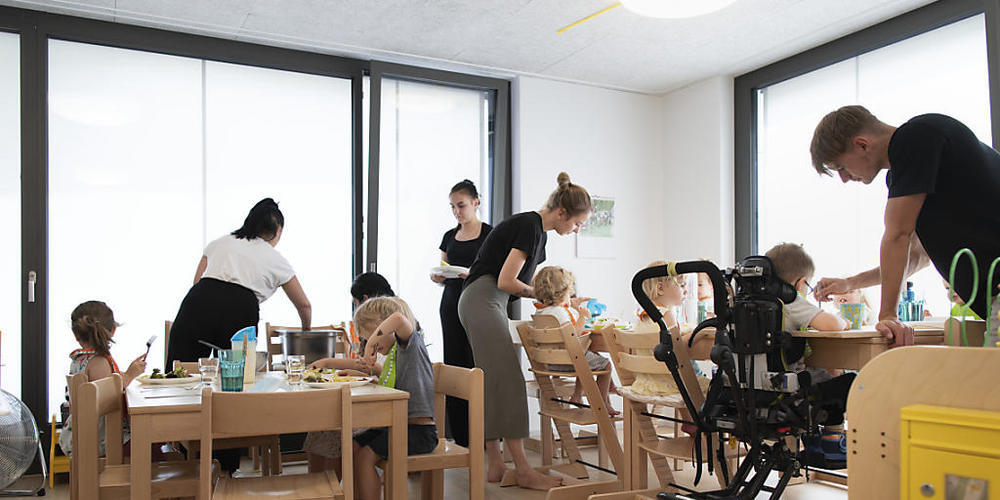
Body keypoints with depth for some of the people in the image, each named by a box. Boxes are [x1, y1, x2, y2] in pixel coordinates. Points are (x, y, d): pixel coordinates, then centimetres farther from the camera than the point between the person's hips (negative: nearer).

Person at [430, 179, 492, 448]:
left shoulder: (490, 234, -2)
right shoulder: (450, 236, 15)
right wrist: (437, 277, -1)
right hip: (452, 306, 5)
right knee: (454, 366, 4)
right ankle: (459, 436, 11)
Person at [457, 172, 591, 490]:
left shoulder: (537, 230, 17)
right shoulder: (530, 226, -14)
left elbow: (525, 282, 24)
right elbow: (506, 282, -18)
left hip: (488, 305, 11)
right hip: (483, 300, -11)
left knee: (493, 386, 8)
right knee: (508, 383, -12)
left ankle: (495, 466, 11)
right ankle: (523, 471, -10)